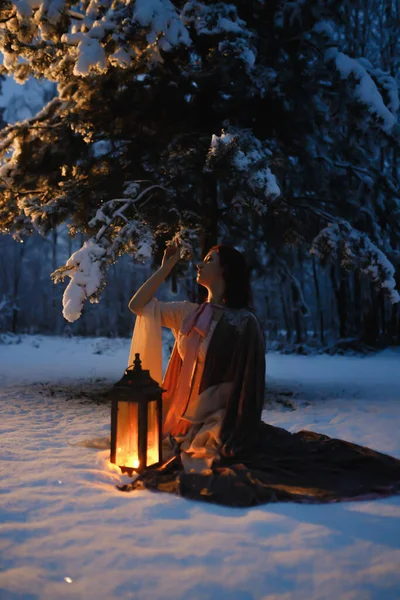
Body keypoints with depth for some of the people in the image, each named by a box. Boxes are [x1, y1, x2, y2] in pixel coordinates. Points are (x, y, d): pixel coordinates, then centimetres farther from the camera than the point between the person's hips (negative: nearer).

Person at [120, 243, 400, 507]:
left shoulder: (243, 322, -11)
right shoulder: (188, 312, 6)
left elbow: (247, 384, -12)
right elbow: (139, 305, 12)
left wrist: (234, 437, -16)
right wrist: (167, 267, 7)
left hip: (217, 422, -6)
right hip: (181, 422, 7)